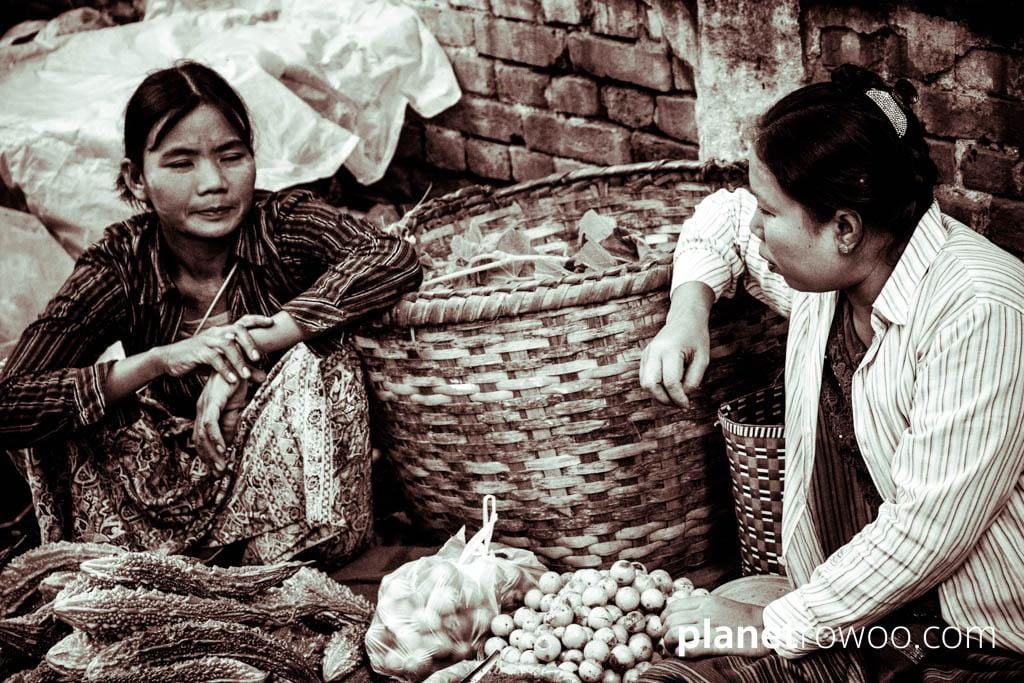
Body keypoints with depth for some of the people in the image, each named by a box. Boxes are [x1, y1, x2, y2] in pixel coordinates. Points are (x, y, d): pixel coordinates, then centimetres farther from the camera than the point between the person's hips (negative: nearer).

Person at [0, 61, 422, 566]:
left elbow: (396, 259, -36)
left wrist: (252, 345, -37)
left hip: (293, 474, 0)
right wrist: (160, 359, -35)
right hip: (175, 476, 1)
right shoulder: (119, 265, -14)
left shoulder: (283, 224, -16)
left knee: (313, 354, -28)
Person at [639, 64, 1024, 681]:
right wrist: (689, 310, 4)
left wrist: (771, 626, -16)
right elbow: (724, 217, 24)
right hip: (846, 615, 7)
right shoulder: (827, 266, 1)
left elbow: (927, 531, -25)